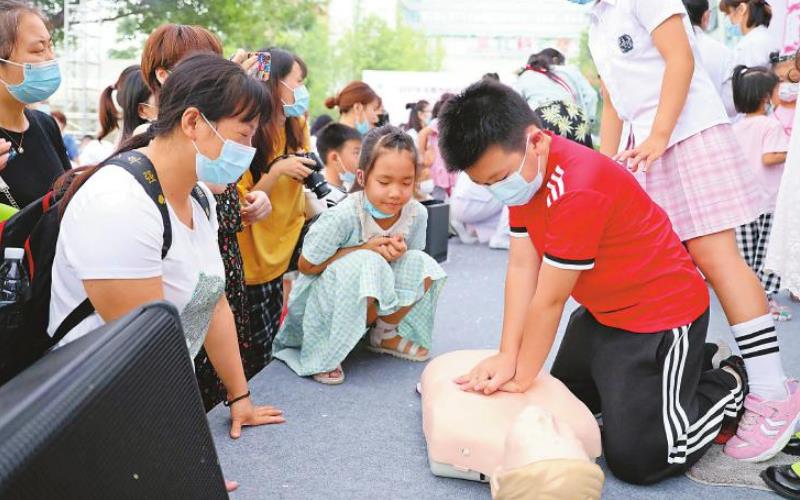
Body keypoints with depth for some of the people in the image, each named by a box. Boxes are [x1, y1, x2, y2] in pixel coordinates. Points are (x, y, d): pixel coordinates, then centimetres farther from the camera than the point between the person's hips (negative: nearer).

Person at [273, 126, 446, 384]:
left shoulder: (417, 213, -12)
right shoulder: (343, 217, -28)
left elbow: (413, 266, 5)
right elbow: (307, 266, -18)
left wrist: (398, 254, -22)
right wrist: (366, 249, -25)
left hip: (378, 301, 6)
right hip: (324, 300, -5)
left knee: (423, 266, -17)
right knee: (366, 266, -35)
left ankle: (386, 334, 9)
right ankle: (323, 351, -14)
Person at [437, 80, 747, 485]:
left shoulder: (579, 189, -35)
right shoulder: (522, 171, -5)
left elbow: (549, 300, -27)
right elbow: (521, 268, -9)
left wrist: (522, 378, -16)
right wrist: (507, 356, -15)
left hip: (662, 313, -9)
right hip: (601, 312, 9)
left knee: (635, 459, -10)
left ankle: (729, 383, 14)